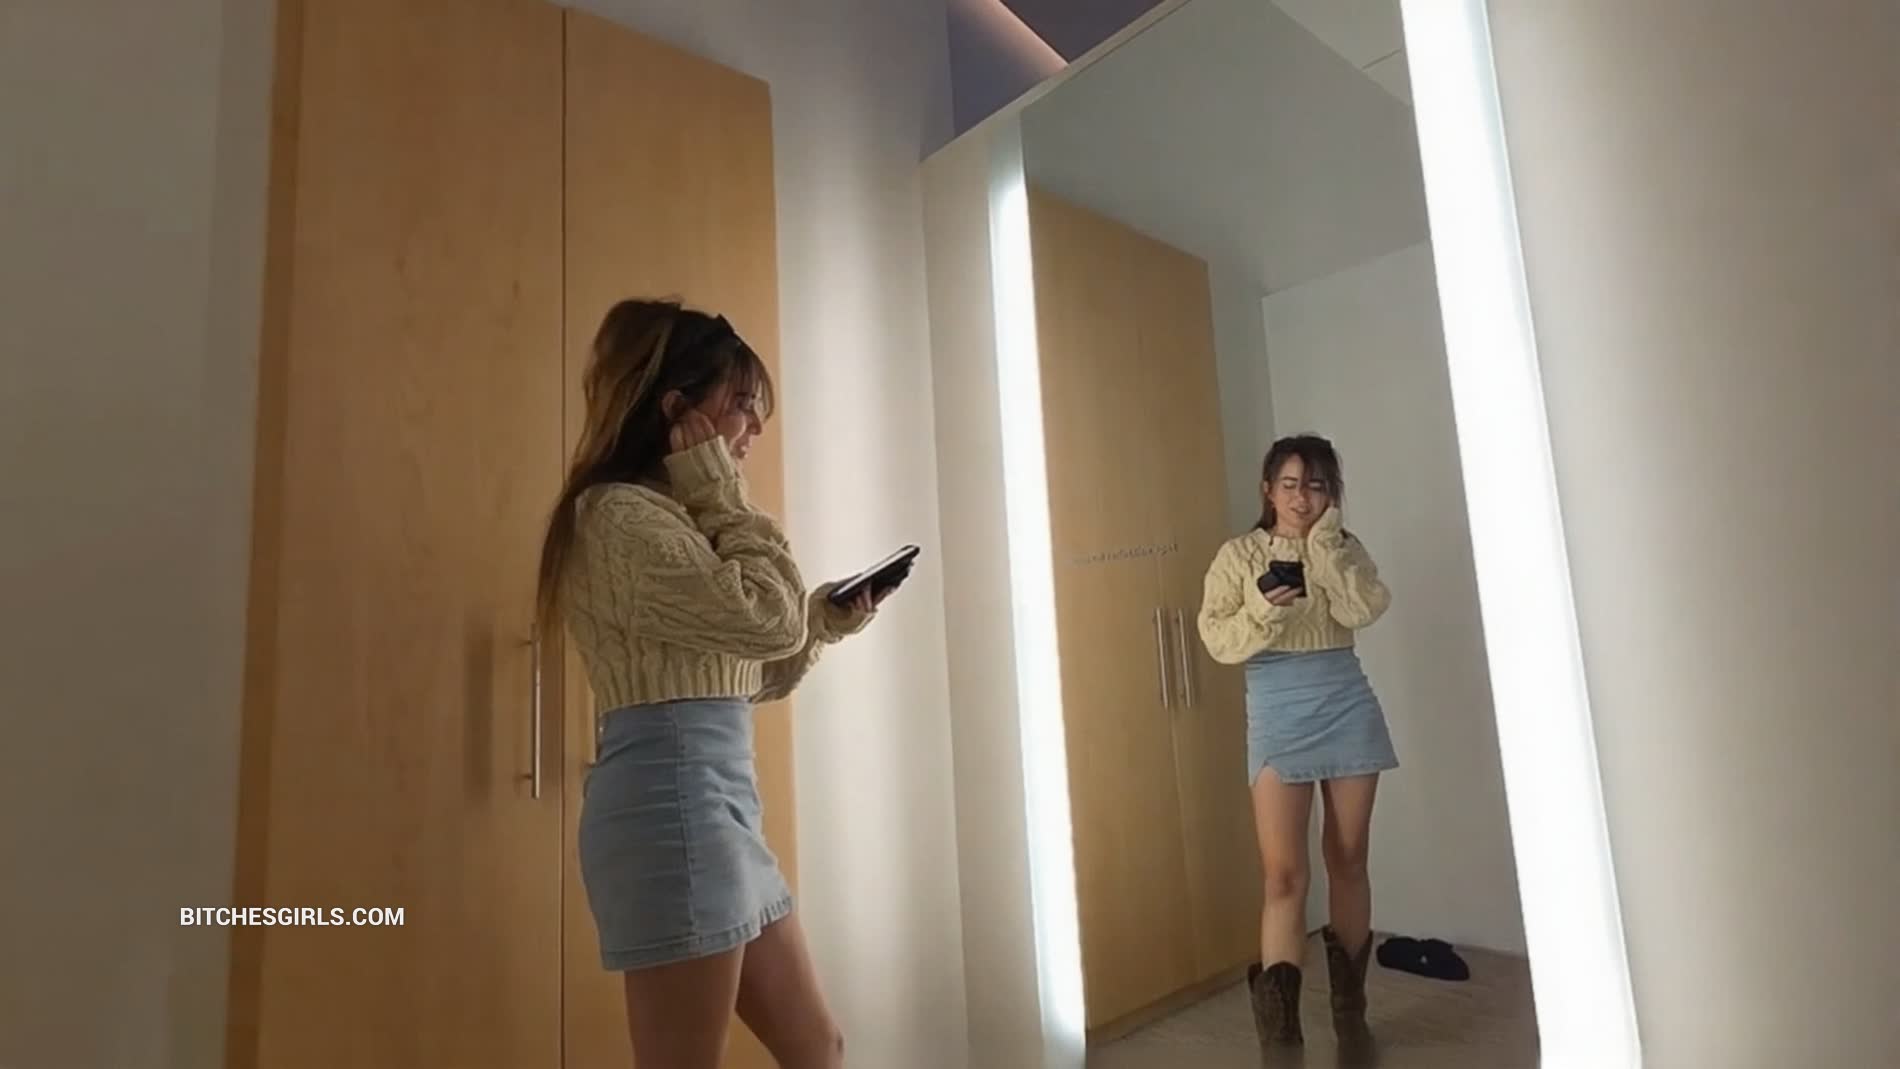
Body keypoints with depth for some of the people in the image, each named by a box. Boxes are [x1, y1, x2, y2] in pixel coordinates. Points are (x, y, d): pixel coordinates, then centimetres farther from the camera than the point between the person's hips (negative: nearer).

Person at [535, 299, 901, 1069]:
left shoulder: (668, 515, 20)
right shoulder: (623, 514, -12)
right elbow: (765, 615, -19)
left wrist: (824, 623, 7)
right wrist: (721, 491, -8)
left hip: (716, 801, 10)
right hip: (671, 802, -10)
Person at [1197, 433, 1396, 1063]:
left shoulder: (1345, 549, 8)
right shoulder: (1239, 555, 0)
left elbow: (1365, 611, -11)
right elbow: (1217, 639, -6)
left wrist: (1324, 543, -12)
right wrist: (1260, 611, -23)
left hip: (1347, 710, 3)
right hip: (1277, 719, -2)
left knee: (1348, 860, 13)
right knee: (1284, 874, -7)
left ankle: (1349, 1008, 32)